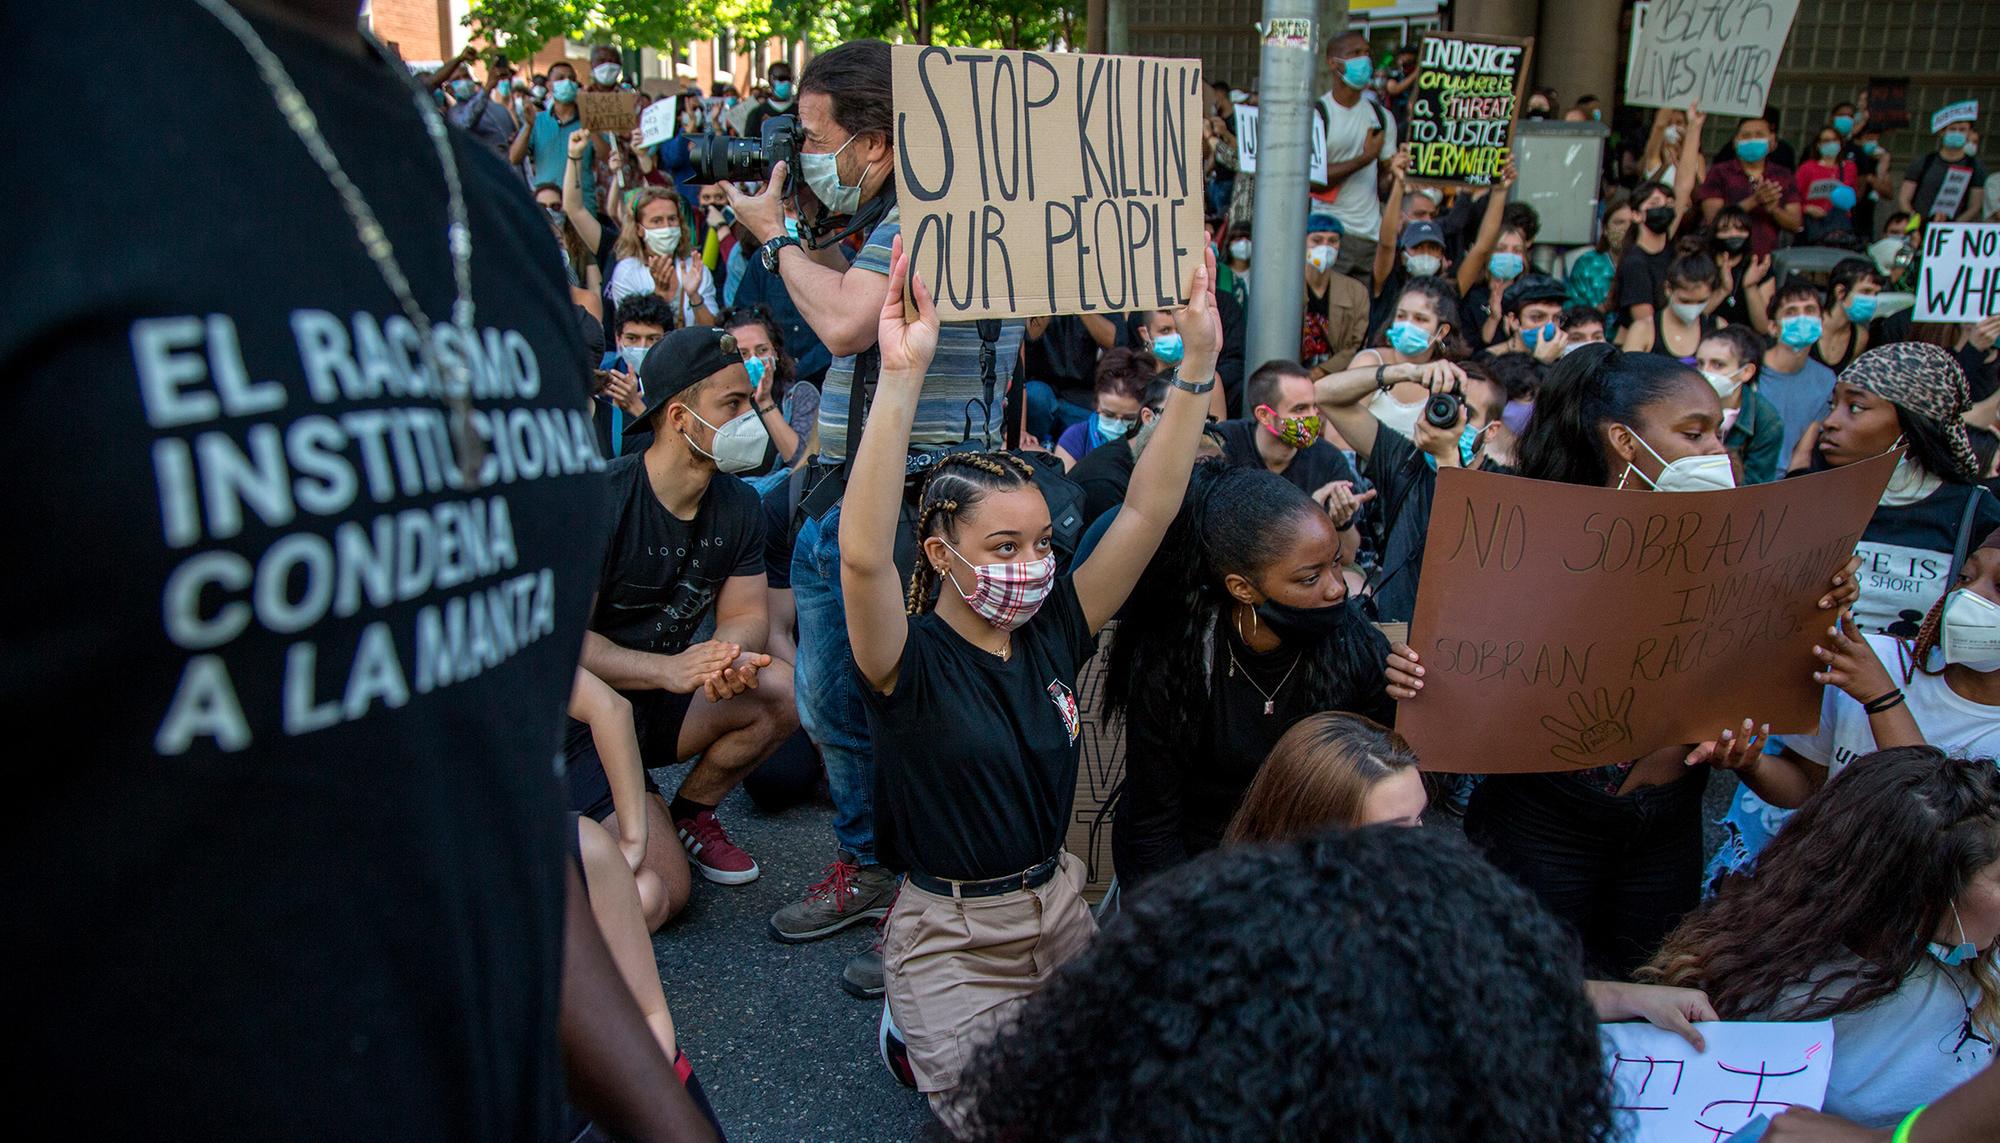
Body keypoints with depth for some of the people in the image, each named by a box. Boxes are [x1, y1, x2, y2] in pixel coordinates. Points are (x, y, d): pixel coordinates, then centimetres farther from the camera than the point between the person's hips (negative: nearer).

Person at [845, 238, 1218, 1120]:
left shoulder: (1053, 632, -3)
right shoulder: (911, 660, -17)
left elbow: (1147, 511, -7)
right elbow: (863, 554, -38)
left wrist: (1197, 364, -15)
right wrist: (901, 379, -47)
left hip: (1059, 907, 6)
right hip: (952, 937, -6)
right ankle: (917, 1037, 14)